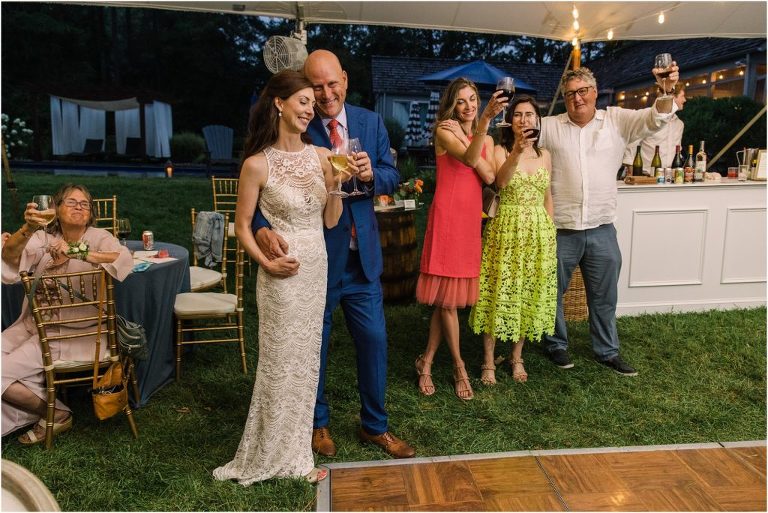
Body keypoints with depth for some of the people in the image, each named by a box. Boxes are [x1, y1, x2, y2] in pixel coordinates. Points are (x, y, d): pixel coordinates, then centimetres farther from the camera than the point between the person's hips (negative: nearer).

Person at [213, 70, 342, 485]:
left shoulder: (320, 156, 4)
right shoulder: (257, 164, -8)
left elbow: (331, 220, 4)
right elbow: (242, 226, -4)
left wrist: (339, 182, -9)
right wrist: (267, 263, -16)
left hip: (318, 269, 5)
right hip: (284, 274, -5)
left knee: (305, 359, 14)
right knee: (281, 361, 6)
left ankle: (291, 452, 32)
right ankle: (275, 455, 26)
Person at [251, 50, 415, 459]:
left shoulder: (370, 122, 4)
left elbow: (392, 177, 4)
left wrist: (372, 174, -19)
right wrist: (263, 227, -36)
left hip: (362, 255, 4)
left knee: (374, 340, 10)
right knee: (313, 345, 13)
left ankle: (375, 425, 31)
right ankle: (318, 422, 37)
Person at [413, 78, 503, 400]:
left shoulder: (486, 139, 16)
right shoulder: (444, 132, -1)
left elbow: (489, 177, -1)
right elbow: (469, 158, -20)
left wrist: (474, 130, -6)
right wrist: (485, 119, -32)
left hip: (472, 217, 6)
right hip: (447, 214, -5)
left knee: (448, 295, 7)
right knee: (447, 295, -2)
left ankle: (426, 362, 18)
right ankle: (459, 367, 11)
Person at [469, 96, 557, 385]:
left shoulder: (544, 155, 11)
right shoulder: (500, 150, -3)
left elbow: (547, 197, 15)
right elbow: (501, 181, -24)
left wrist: (550, 232, 8)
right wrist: (517, 152, -39)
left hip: (538, 233, 4)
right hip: (506, 230, -4)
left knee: (530, 295, 9)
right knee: (499, 293, -1)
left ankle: (517, 357, 26)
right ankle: (489, 362, 11)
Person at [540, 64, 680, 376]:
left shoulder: (616, 121, 3)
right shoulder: (549, 127, 1)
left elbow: (654, 119, -7)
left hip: (602, 229, 2)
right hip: (560, 230, -1)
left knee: (605, 296, 14)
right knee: (553, 292, 12)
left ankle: (607, 351, 32)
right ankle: (556, 345, 33)